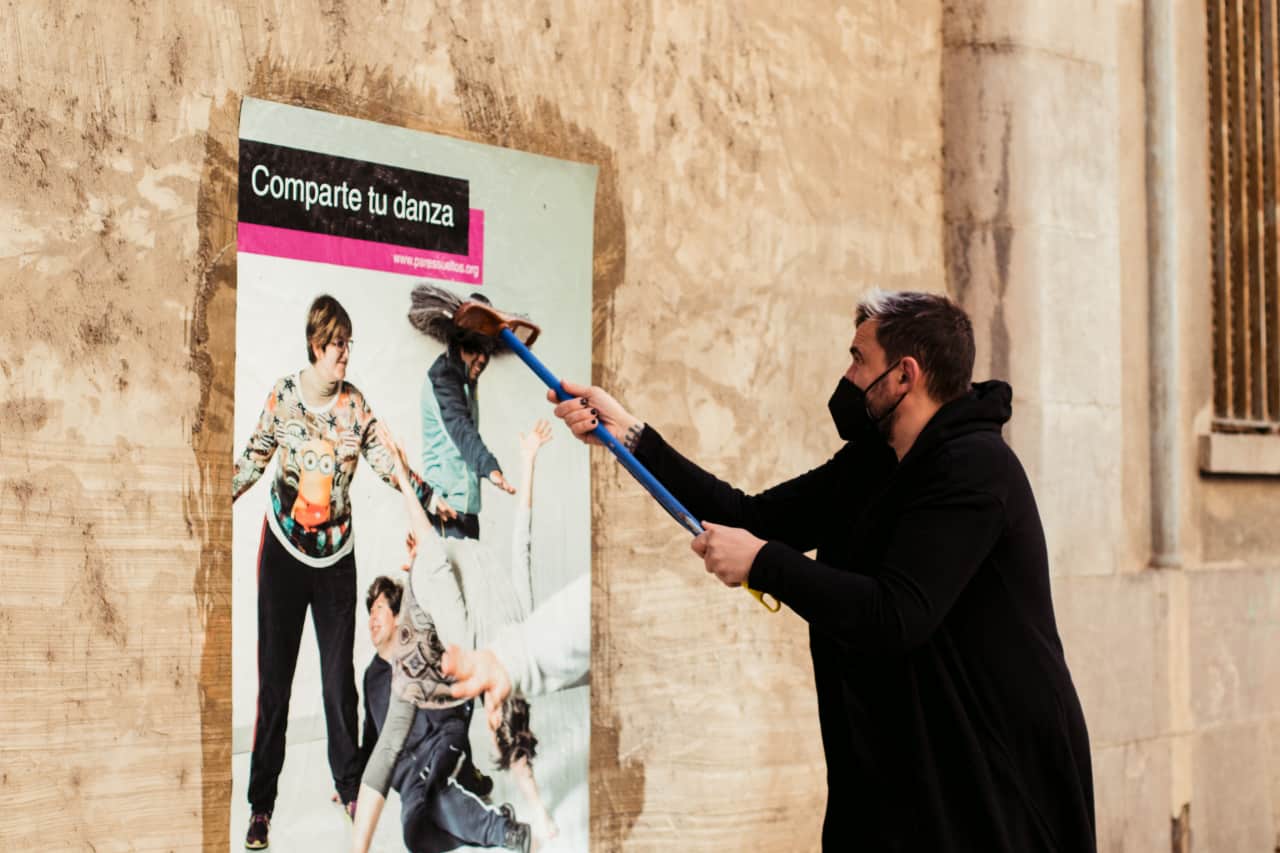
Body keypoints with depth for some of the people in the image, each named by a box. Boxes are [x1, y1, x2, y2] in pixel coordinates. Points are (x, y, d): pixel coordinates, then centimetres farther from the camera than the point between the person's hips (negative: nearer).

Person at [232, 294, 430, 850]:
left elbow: (382, 459, -1)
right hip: (284, 548, -2)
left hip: (336, 553, 2)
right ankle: (260, 804, 9)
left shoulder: (355, 402, -1)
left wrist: (427, 493, -12)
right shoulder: (282, 395, -7)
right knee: (274, 681, 1)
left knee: (340, 675, 7)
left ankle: (349, 786, 24)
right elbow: (253, 458, 1)